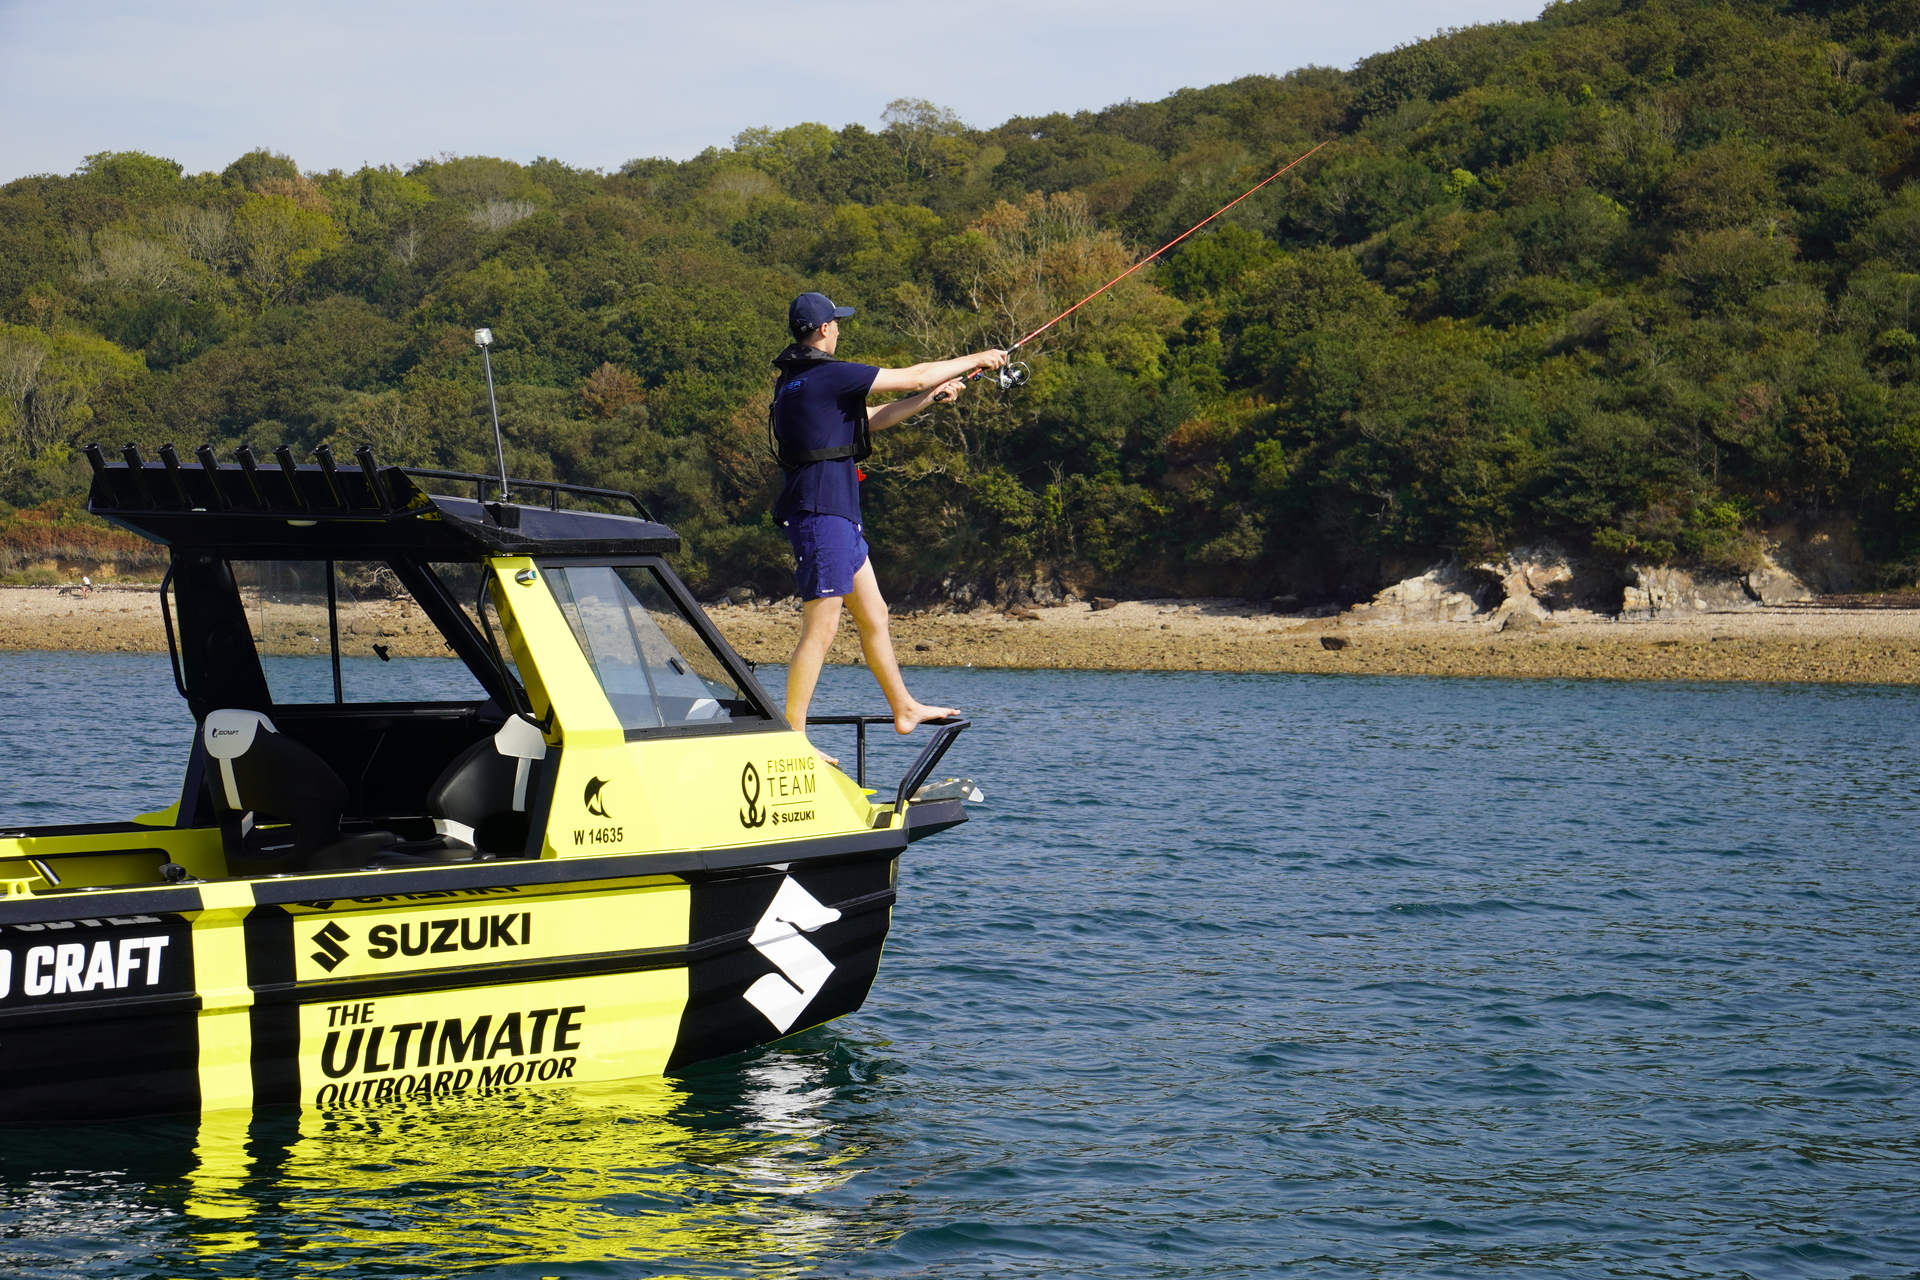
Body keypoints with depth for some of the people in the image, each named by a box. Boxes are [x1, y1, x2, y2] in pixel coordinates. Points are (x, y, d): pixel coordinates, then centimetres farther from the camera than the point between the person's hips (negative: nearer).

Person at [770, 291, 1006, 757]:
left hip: (838, 512, 10)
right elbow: (912, 377, -7)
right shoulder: (828, 375, -14)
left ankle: (904, 709, 28)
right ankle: (791, 735, -6)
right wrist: (975, 360, 7)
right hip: (820, 511, -10)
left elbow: (869, 419, 26)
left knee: (872, 613, 18)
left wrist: (933, 396, 26)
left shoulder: (798, 379, 16)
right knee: (821, 627, -8)